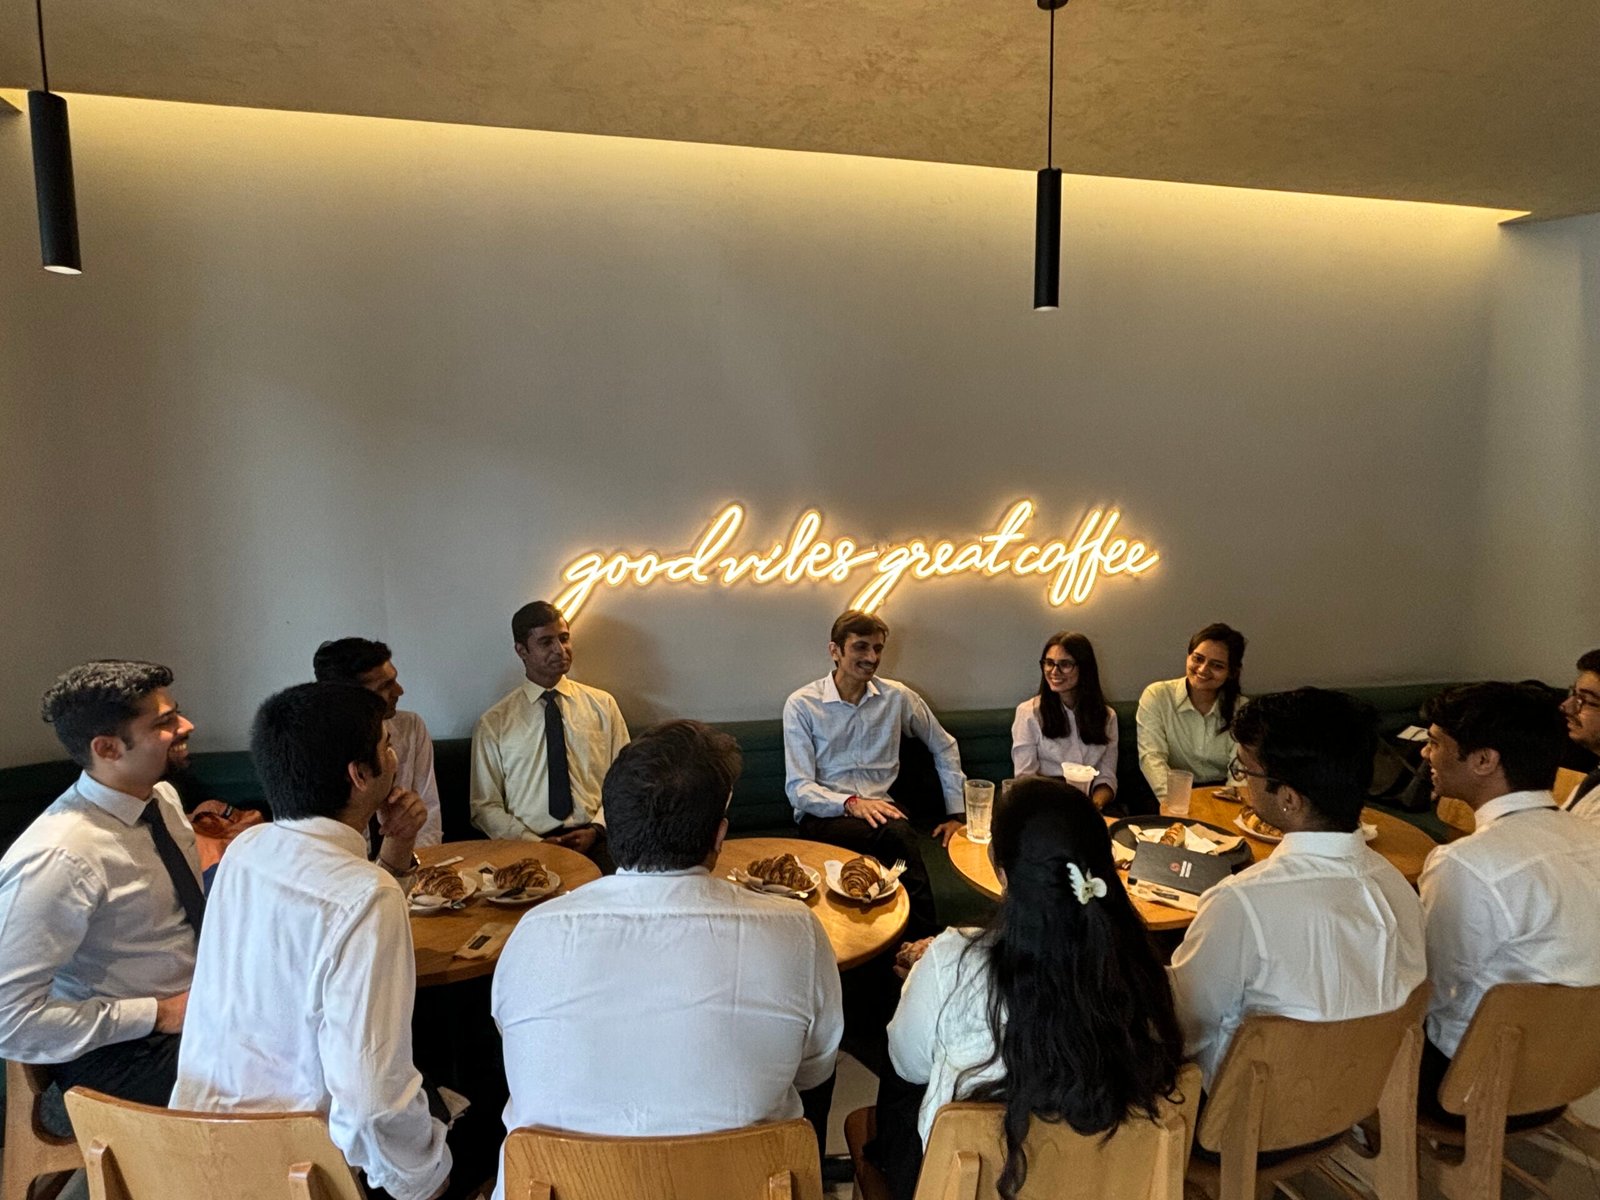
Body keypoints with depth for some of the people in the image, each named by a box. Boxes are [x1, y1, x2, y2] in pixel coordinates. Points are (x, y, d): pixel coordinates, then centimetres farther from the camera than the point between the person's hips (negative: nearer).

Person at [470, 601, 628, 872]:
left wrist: (596, 830, -7)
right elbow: (485, 807, 6)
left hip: (596, 842, 1)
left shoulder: (602, 705, 11)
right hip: (528, 847, -1)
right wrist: (535, 843, -9)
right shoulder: (494, 723, 6)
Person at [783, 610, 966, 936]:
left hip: (879, 807, 3)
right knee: (896, 834, -34)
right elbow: (798, 789, -8)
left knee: (899, 832, -36)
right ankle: (925, 939, -22)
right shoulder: (801, 705, -2)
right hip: (823, 813, -3)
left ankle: (920, 941, -25)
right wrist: (851, 803, -25)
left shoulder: (897, 697, 8)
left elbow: (944, 747, 21)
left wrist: (956, 813, 14)